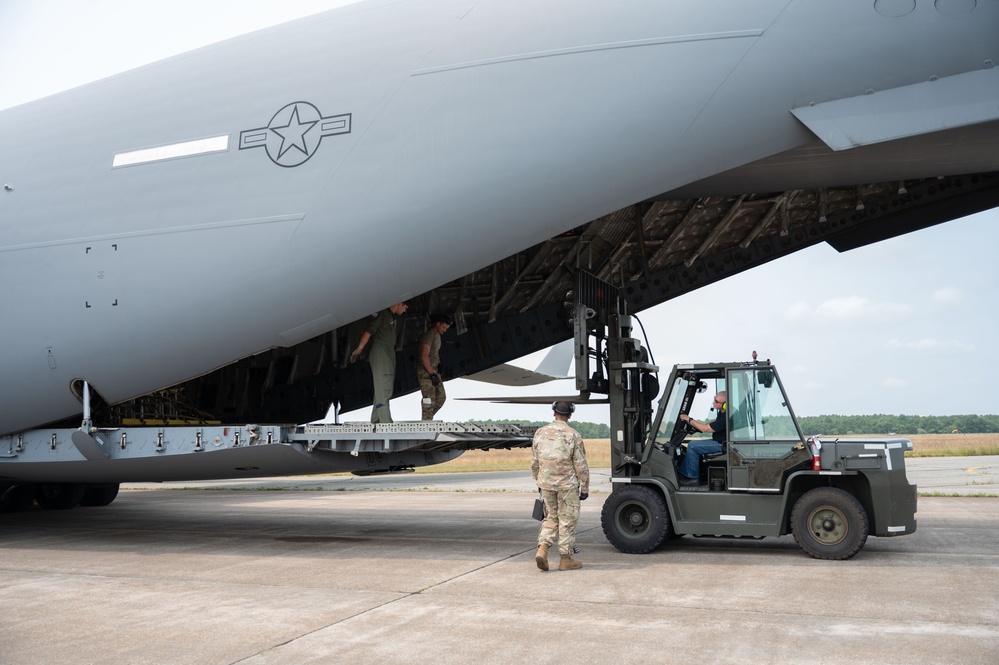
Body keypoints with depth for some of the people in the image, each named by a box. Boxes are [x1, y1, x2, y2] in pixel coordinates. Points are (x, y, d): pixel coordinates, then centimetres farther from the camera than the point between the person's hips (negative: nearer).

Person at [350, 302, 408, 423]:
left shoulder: (393, 317, 22)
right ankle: (386, 424, -22)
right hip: (379, 353, -10)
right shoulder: (383, 314, -6)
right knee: (382, 391, -15)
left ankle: (375, 423, 11)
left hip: (390, 355, 10)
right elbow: (369, 331, -13)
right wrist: (359, 349, -19)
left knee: (386, 391, 8)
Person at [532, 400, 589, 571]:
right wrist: (585, 488, -1)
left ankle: (542, 549, 0)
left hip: (546, 484, 4)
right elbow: (581, 466, -10)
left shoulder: (540, 433, 1)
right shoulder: (573, 435, -12)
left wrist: (539, 481, 21)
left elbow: (534, 462, 8)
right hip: (567, 485, -4)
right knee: (567, 520, 6)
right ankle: (566, 559, 12)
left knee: (551, 517, 17)